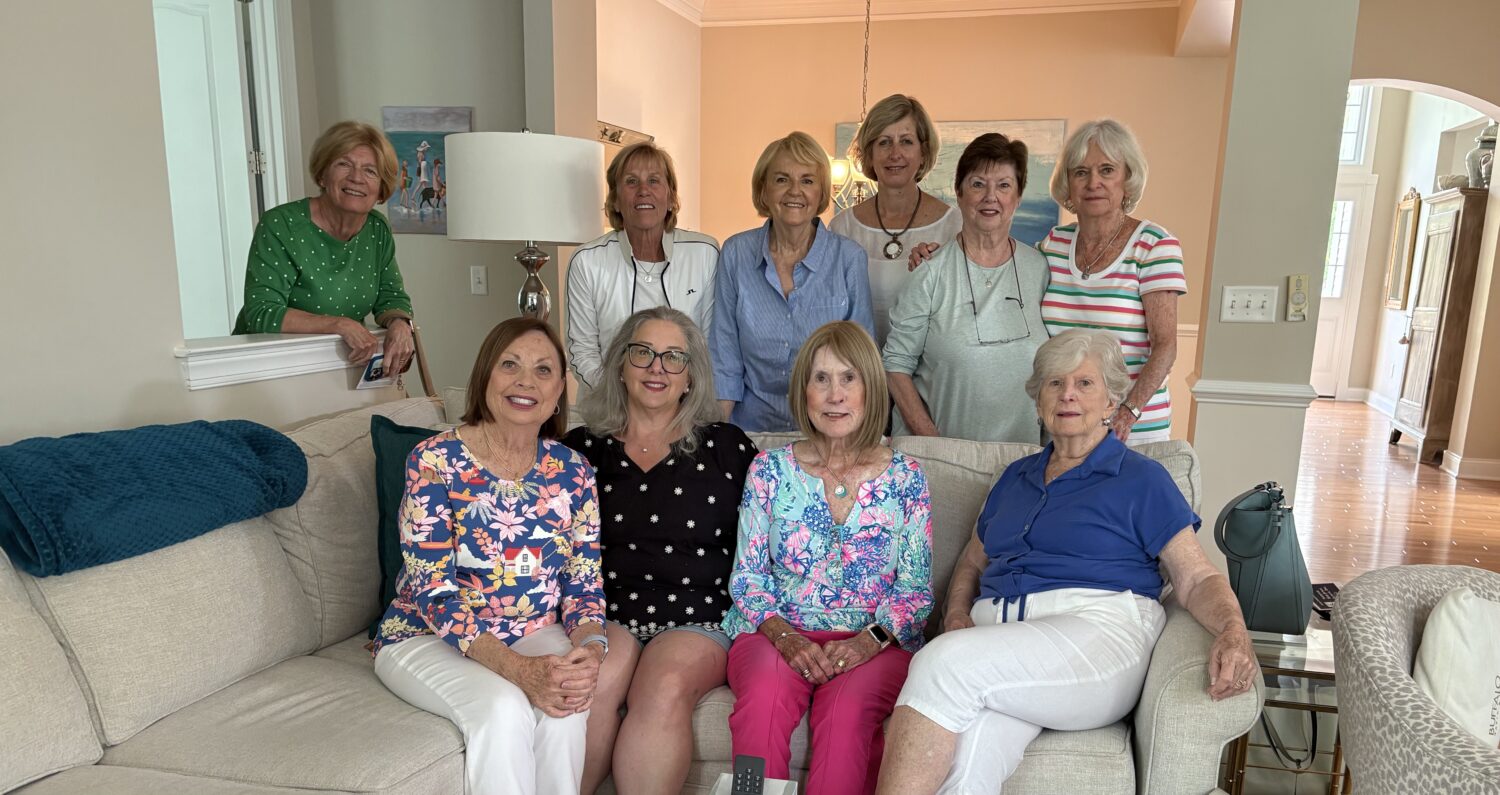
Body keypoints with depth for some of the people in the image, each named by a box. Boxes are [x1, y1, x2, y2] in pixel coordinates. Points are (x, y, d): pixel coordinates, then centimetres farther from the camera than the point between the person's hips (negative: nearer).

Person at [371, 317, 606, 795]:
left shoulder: (573, 472, -2)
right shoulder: (434, 461, -13)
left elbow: (585, 584, -1)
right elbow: (434, 592, -18)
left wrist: (588, 648, -24)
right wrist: (519, 669, -30)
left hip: (534, 634, 3)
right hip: (426, 636, -2)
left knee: (566, 703, -28)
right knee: (504, 708, -31)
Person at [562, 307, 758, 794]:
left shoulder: (727, 447, 8)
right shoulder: (582, 448, 11)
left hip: (697, 621, -1)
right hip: (603, 617, 1)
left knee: (665, 687, -31)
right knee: (603, 673, -30)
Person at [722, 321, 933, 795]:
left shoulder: (905, 478, 6)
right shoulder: (770, 470, 7)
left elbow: (915, 590, 4)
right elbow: (747, 577, 5)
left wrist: (869, 641, -14)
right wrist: (785, 636, -13)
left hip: (875, 643, 0)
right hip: (775, 633, 1)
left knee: (849, 707, -33)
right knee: (765, 697, -32)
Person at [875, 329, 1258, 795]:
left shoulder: (1141, 479, 12)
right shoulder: (1015, 477, 26)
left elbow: (1196, 580, 5)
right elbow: (971, 563, 30)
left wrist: (1234, 632, -17)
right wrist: (957, 616, 9)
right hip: (996, 629, 4)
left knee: (944, 662, -33)